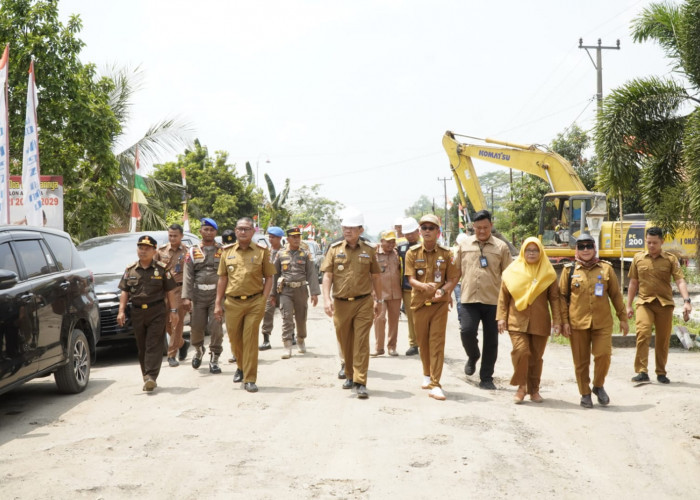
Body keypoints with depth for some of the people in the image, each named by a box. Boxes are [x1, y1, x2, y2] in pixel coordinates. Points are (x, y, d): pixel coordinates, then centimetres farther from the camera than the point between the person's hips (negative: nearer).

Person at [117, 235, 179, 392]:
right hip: (137, 312, 3)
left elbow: (170, 291, 3)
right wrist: (121, 311, 1)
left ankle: (151, 377, -16)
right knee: (141, 346, 8)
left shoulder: (161, 269, 2)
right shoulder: (130, 270, 10)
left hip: (157, 311, -3)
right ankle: (146, 377, 16)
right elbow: (125, 292, 11)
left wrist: (173, 311, -3)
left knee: (154, 345, -10)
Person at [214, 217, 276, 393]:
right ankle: (241, 367, 39)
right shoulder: (227, 251, 9)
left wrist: (263, 300, -6)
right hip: (232, 302, 3)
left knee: (250, 340, -3)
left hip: (254, 302, -3)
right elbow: (222, 278, 11)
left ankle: (250, 379, 4)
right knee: (234, 339, 12)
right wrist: (218, 303, 7)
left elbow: (269, 277, 4)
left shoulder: (261, 251, 2)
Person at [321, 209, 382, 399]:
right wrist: (326, 298, -13)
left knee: (361, 343, -7)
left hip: (363, 303, -2)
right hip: (340, 304, 2)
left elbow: (375, 277, 11)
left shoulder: (368, 250, 4)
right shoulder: (335, 249, 4)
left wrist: (378, 300, 12)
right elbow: (327, 275, -1)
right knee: (345, 342, 12)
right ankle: (349, 375, 30)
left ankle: (360, 382, -8)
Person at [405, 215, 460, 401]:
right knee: (423, 341, 12)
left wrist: (443, 290, -20)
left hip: (440, 303, -1)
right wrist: (424, 286, -28)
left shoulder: (446, 253, 0)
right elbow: (411, 279, -6)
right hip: (419, 302, 2)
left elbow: (453, 278, 1)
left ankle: (435, 384, -8)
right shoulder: (413, 253, 0)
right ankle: (427, 375, 33)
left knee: (437, 342, -7)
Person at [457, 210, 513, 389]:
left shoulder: (501, 247, 4)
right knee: (467, 331, -15)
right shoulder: (464, 245, 7)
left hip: (493, 300, 0)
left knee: (491, 340, 4)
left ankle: (486, 378, 15)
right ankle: (473, 357, 18)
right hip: (469, 298, 0)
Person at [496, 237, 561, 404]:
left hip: (540, 322, 1)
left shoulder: (548, 273, 5)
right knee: (521, 351, -16)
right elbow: (503, 296, 6)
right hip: (517, 321, -1)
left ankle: (534, 390, 21)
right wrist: (501, 317, 1)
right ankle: (521, 387, 0)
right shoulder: (513, 271, 3)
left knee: (536, 357, 7)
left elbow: (554, 298, 5)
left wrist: (557, 320, 0)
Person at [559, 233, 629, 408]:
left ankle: (598, 386, 17)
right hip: (577, 323, 0)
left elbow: (616, 295, 11)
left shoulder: (606, 268, 7)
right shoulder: (569, 270, 4)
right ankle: (585, 394, 19)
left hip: (602, 322, 0)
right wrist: (564, 321, -2)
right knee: (581, 361, 4)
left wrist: (623, 318, 10)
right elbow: (562, 296, 4)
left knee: (603, 355, -9)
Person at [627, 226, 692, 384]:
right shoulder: (638, 258, 6)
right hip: (644, 302, 0)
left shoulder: (671, 259, 1)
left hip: (665, 303, 0)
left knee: (663, 340, 6)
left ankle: (661, 373, 21)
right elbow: (633, 283, 13)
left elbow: (680, 281, -8)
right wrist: (628, 305, 12)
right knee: (643, 333, -20)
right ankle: (642, 372, -21)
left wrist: (686, 301, -23)